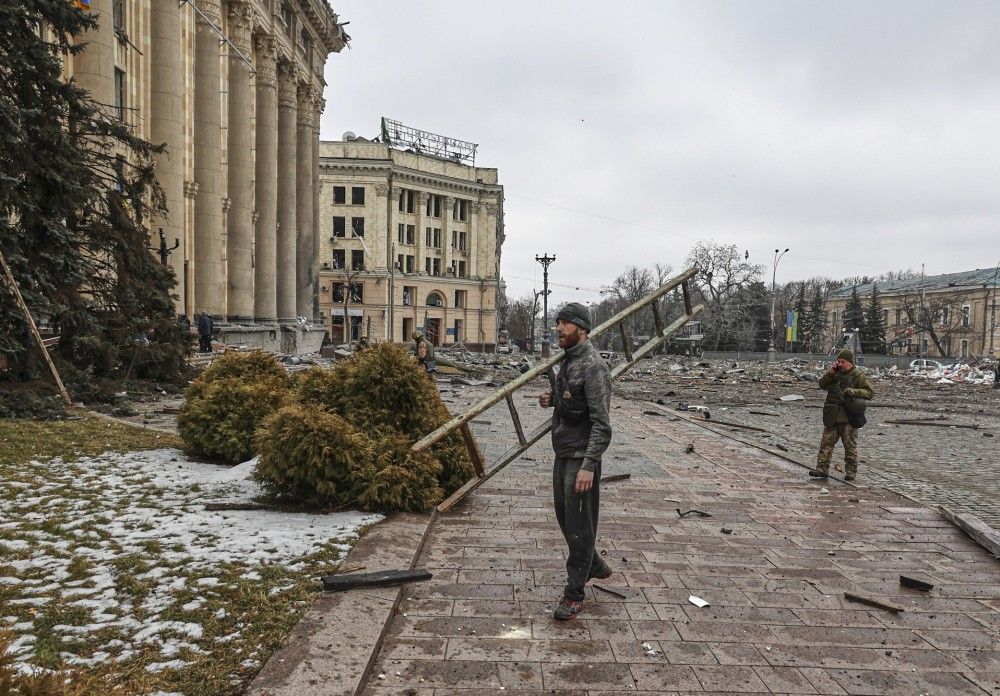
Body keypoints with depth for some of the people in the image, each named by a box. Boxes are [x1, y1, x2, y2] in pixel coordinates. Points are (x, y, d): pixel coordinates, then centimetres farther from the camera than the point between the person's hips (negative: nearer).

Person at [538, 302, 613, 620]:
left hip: (581, 457, -10)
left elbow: (602, 424, -24)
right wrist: (552, 400, 4)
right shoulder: (569, 361, 10)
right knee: (564, 515, 20)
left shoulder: (594, 367, -19)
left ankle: (574, 593, 12)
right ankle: (595, 565, 40)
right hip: (562, 453, 10)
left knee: (579, 523, 0)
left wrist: (589, 465, -29)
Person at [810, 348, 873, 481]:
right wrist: (830, 373, -3)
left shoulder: (858, 376, -3)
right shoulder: (836, 374, 12)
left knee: (850, 445, 4)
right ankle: (822, 468, 5)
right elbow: (822, 385, 10)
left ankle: (851, 470, 14)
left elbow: (870, 392, -7)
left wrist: (853, 392, -22)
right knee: (826, 442, 3)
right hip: (832, 417, 5)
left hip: (848, 419, -5)